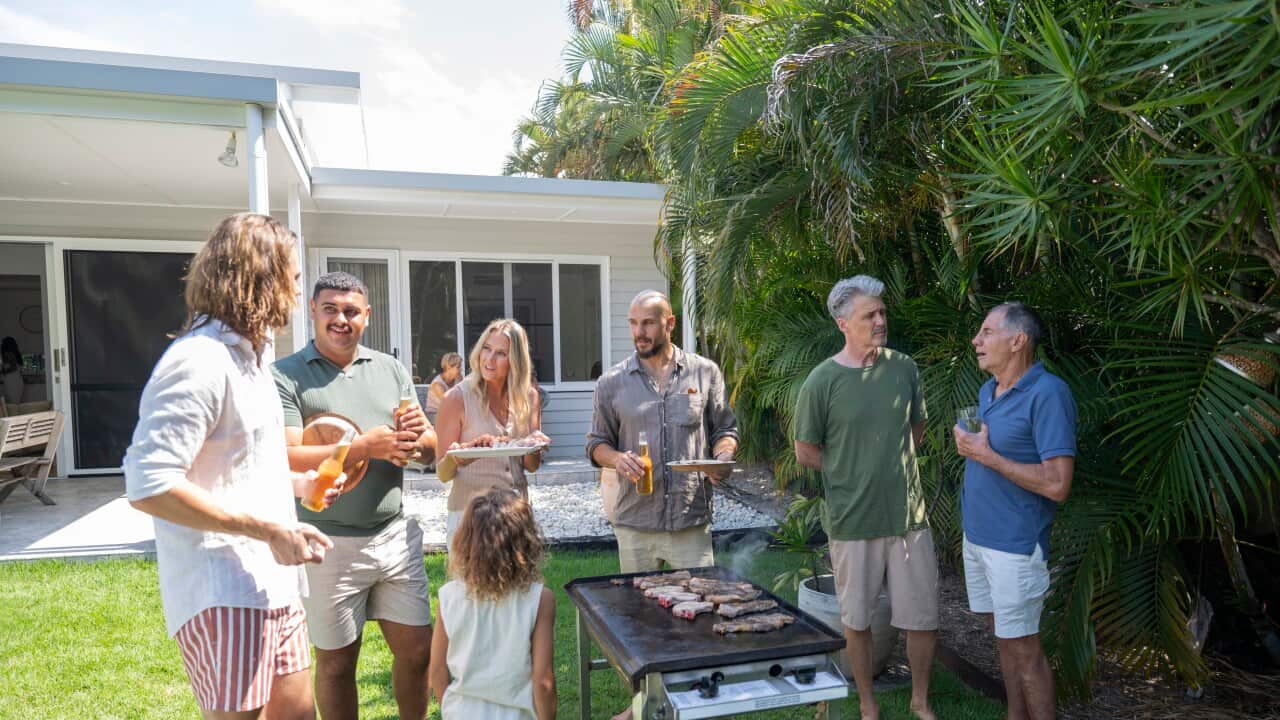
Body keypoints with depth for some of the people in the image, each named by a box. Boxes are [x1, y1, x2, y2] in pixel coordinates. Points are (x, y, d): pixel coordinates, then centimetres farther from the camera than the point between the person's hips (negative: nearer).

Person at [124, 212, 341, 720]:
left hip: (271, 582, 10)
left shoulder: (249, 355, 16)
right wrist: (270, 530, -23)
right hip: (225, 595, -9)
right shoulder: (200, 360, -17)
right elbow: (148, 484, -24)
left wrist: (297, 482, 11)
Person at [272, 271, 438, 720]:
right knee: (336, 663, 12)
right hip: (330, 543, -4)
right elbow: (287, 458, -16)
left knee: (417, 650, 11)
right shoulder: (286, 376, -5)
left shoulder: (391, 370, 9)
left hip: (396, 535, 4)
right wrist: (367, 446, -22)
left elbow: (431, 447, 8)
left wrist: (417, 432, -15)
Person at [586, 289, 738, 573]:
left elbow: (724, 431, 12)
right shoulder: (611, 382, 6)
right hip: (634, 525, 1)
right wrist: (617, 459, -12)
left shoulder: (705, 372, 5)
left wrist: (723, 458, -10)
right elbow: (597, 443, 9)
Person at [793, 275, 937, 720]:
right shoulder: (822, 381, -10)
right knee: (857, 621, 13)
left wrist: (889, 465, 6)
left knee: (924, 619, 11)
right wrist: (852, 475, 0)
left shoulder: (904, 368, 1)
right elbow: (806, 453, -2)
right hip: (853, 521, -3)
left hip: (910, 516, 3)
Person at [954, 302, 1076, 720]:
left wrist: (986, 456, -20)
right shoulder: (987, 390, 8)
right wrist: (968, 447, 2)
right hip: (977, 535, 8)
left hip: (1014, 543, -8)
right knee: (1002, 634, 18)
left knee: (1023, 645, 3)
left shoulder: (1048, 394, -18)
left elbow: (1057, 485, -23)